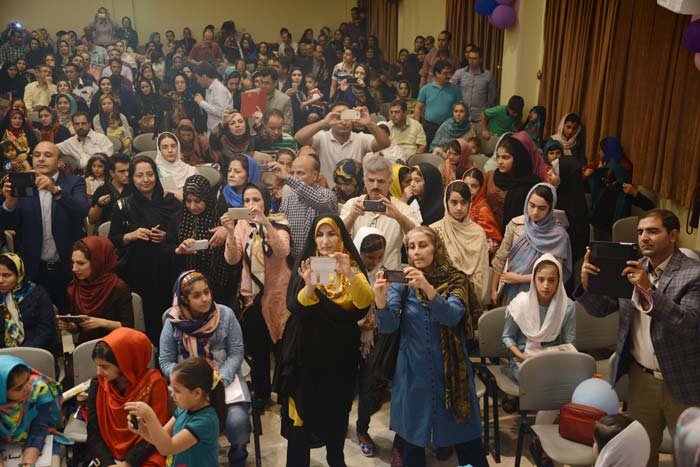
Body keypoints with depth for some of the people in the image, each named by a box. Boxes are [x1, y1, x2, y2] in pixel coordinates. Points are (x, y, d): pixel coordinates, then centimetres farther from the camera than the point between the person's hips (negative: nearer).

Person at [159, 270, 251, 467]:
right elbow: (166, 362, 2)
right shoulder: (173, 322, -3)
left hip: (225, 378, 0)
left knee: (237, 422, -23)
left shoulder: (225, 314, -4)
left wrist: (220, 379, -17)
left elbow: (236, 353, -3)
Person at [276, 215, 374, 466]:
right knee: (302, 408, 0)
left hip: (341, 350, 1)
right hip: (308, 349, -1)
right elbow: (294, 306, -15)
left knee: (337, 408, 12)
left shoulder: (352, 265, -2)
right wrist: (309, 287, -35)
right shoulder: (304, 263, -3)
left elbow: (366, 302, -19)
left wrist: (349, 273, -35)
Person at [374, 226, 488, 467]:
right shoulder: (401, 282, -1)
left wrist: (428, 288, -38)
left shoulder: (456, 280, -4)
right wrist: (380, 299, -32)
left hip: (450, 368, -1)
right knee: (411, 438, 8)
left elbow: (451, 316, -22)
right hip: (413, 370, 1)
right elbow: (388, 326, -12)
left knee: (467, 442, 4)